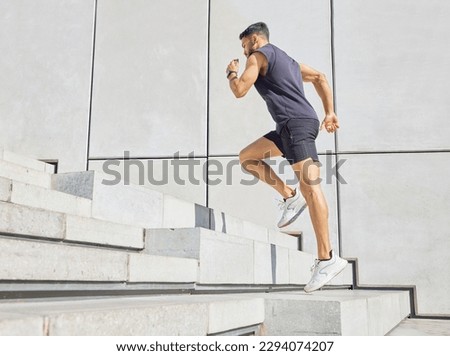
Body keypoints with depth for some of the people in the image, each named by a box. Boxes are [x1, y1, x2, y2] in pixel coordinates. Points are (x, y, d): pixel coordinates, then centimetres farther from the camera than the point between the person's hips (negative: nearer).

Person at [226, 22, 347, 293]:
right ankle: (290, 196, 6)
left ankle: (327, 258, -21)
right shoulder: (285, 59, 30)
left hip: (297, 123, -10)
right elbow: (320, 77, 29)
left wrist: (232, 72, 17)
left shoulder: (259, 55, 3)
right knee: (247, 158, 16)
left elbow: (239, 90, -5)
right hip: (289, 127, 10)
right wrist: (330, 112, 21)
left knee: (310, 186, -17)